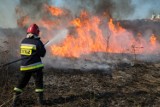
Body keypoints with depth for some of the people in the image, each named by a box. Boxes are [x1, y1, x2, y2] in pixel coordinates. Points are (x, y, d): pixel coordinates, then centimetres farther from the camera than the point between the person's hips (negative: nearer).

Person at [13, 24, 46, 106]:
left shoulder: (23, 41, 5)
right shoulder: (37, 42, -12)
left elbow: (22, 53, 14)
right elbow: (42, 54, -5)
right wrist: (42, 48, 12)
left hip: (24, 66, 5)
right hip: (36, 66, -4)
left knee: (21, 82, 14)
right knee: (39, 83, 8)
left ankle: (15, 99, 16)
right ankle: (40, 100, 11)